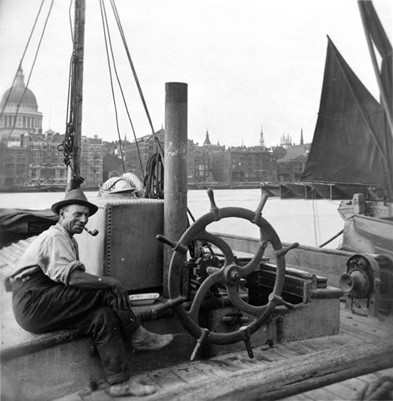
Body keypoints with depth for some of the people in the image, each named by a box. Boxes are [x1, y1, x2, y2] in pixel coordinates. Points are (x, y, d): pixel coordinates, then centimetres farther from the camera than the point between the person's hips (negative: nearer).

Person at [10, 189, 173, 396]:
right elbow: (66, 275, -27)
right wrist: (109, 282, -26)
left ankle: (120, 381, -8)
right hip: (32, 303, -10)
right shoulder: (54, 237, -11)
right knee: (105, 291, -21)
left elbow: (76, 278, 13)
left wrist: (106, 285, -5)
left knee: (103, 315, -10)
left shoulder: (69, 240, 22)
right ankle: (138, 337, -8)